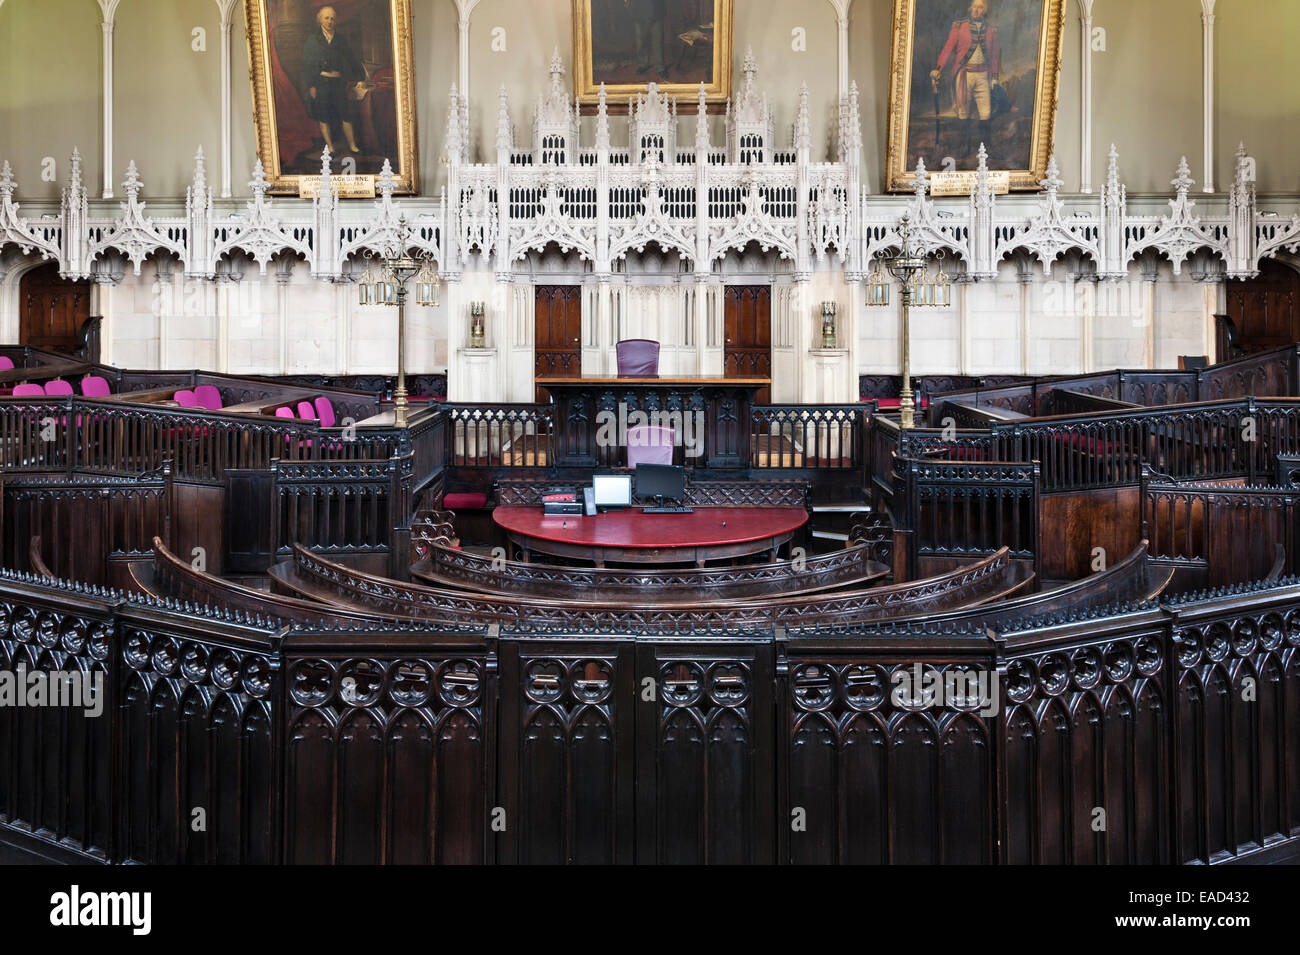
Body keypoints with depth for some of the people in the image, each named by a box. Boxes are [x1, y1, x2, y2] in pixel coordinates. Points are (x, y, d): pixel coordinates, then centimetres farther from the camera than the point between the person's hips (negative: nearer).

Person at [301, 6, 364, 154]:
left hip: (338, 83, 1)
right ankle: (330, 147, 8)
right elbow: (307, 64, 3)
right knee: (323, 117, 0)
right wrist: (311, 85, -6)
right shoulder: (312, 39, 6)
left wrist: (360, 78, 3)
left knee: (346, 116, -3)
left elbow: (352, 60, 14)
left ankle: (352, 146, 5)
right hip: (321, 83, -1)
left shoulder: (340, 40, 12)